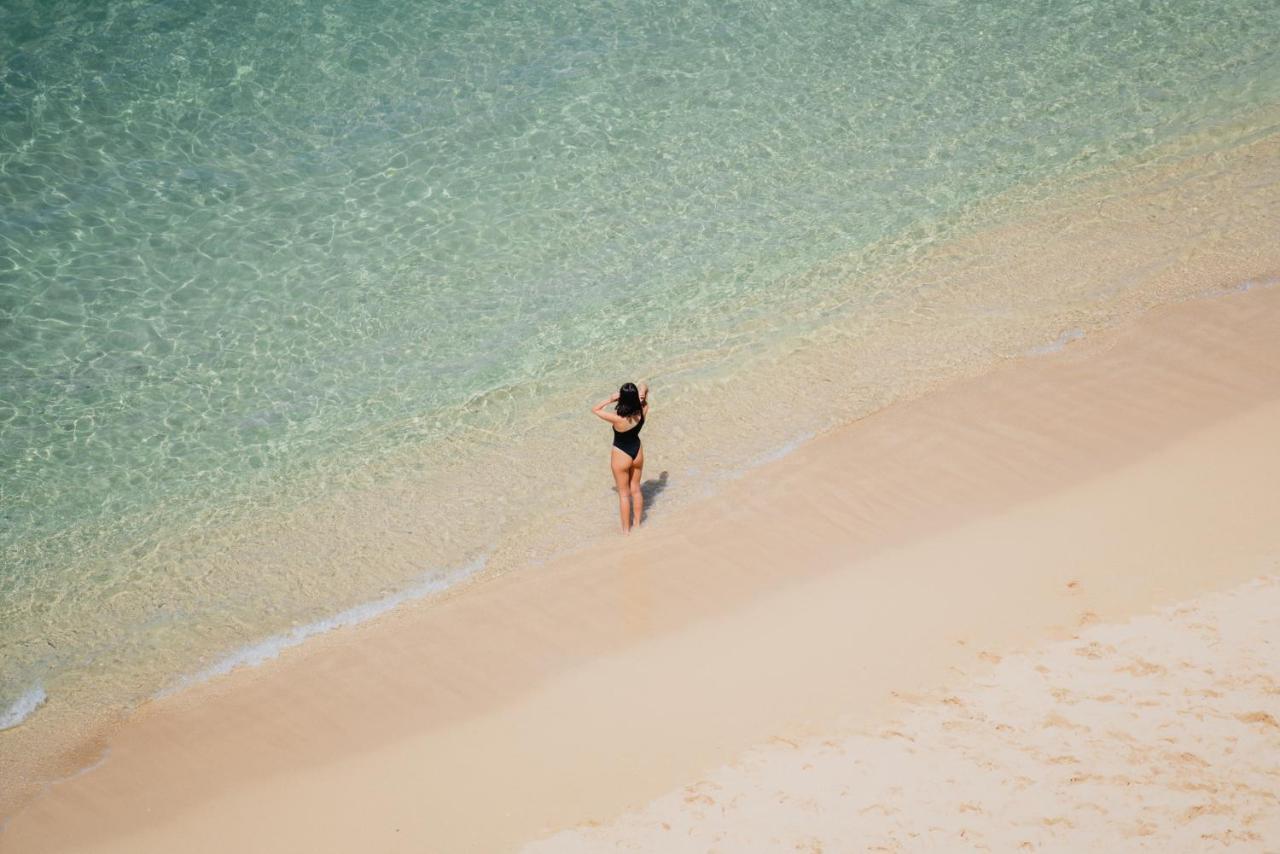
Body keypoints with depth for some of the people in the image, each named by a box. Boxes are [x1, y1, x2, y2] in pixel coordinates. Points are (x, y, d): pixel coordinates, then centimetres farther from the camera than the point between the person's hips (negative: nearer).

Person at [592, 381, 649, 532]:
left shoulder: (618, 418, -34)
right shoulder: (642, 411, -20)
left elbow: (595, 409, -21)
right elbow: (644, 387, -3)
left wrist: (611, 399, -22)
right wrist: (642, 391, -25)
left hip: (621, 456, -5)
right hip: (637, 452, 5)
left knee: (624, 493, 12)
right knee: (636, 489, 23)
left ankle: (626, 530, 25)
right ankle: (637, 523, 38)